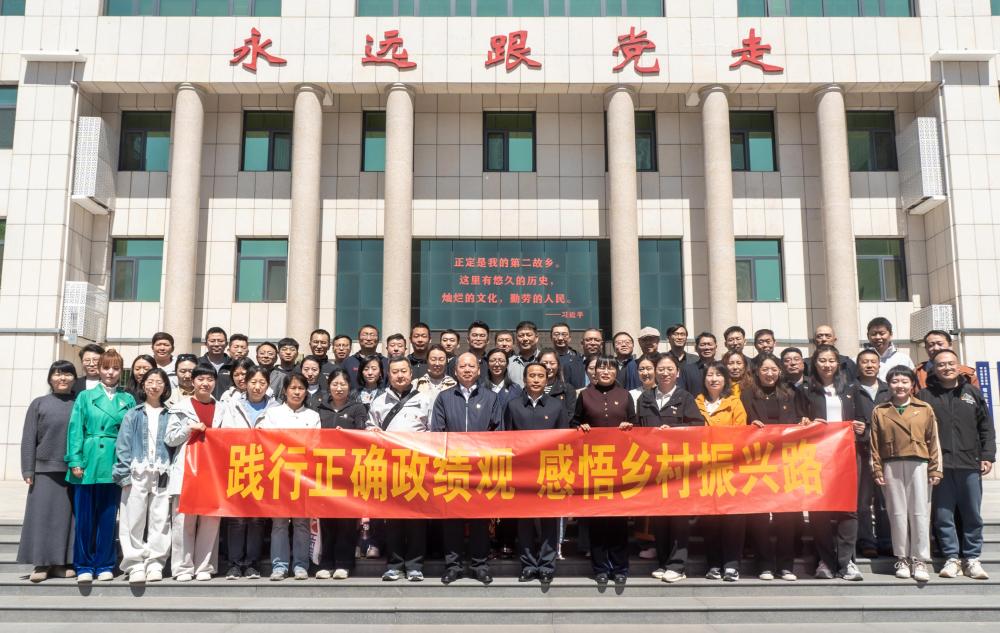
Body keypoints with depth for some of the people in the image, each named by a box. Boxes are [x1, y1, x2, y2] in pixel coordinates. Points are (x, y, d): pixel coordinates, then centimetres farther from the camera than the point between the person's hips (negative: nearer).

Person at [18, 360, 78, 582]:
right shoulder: (39, 404, 7)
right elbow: (29, 439, 4)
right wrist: (28, 470, -3)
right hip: (45, 470, -1)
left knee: (68, 516, 3)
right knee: (43, 514, -1)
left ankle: (62, 562, 11)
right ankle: (42, 563, 6)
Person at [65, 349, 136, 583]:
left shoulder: (128, 400, 9)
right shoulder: (86, 397, 7)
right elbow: (75, 429, 2)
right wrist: (75, 461, -7)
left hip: (114, 465, 1)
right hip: (88, 463, 0)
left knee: (108, 516, 5)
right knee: (84, 516, 3)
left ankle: (104, 565, 15)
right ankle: (84, 566, 14)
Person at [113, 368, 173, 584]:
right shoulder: (133, 414, 9)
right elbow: (123, 446, 4)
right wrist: (124, 473, -5)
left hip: (162, 475, 0)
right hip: (137, 474, 0)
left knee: (160, 520, 0)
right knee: (134, 520, -1)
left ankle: (155, 564, 6)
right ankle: (135, 565, 5)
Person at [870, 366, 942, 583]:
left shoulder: (925, 409, 6)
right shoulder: (880, 411, 6)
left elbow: (933, 442, 5)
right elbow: (875, 444, 4)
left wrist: (935, 469, 1)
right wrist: (877, 470, -1)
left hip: (918, 465, 0)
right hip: (891, 466, 0)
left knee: (920, 512, 1)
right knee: (897, 513, 5)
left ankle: (920, 560, 9)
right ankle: (902, 559, 15)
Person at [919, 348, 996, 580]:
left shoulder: (972, 393, 11)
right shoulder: (925, 396, 5)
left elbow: (986, 428, 12)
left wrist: (987, 456, 4)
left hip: (970, 465, 2)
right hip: (939, 466, -2)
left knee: (973, 515, 6)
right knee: (943, 515, 2)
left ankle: (971, 558, 17)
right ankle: (952, 557, 12)